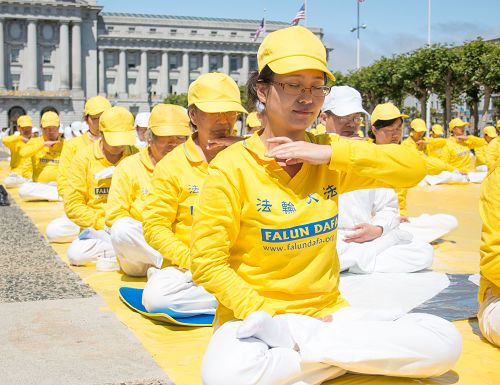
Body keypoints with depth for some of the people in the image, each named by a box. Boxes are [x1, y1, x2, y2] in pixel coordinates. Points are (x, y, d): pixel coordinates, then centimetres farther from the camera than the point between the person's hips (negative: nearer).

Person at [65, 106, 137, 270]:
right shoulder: (84, 157, 1)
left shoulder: (135, 155, 6)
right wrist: (101, 223, -15)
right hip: (96, 228, 0)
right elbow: (72, 205, -4)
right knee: (75, 254, -30)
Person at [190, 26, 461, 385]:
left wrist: (331, 153, -13)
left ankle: (307, 343, -16)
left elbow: (415, 167, -3)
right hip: (256, 313, -4)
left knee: (444, 341, -16)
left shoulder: (330, 154, 6)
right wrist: (266, 316, -18)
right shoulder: (232, 166, -7)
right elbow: (208, 263, -8)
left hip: (327, 312, 4)